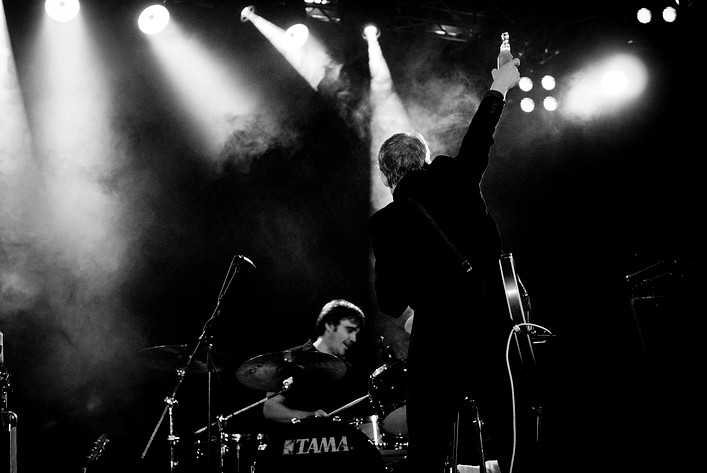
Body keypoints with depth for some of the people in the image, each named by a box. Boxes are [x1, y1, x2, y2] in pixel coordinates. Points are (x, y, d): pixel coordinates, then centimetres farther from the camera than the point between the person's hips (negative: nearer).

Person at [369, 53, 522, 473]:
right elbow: (479, 140, 23)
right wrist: (499, 88, 37)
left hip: (435, 341, -2)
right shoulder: (454, 182, 5)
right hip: (490, 332, 2)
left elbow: (391, 304, 2)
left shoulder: (385, 223, 1)